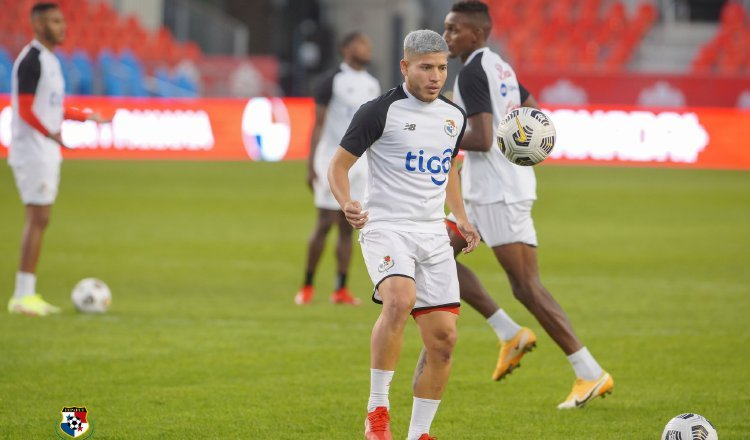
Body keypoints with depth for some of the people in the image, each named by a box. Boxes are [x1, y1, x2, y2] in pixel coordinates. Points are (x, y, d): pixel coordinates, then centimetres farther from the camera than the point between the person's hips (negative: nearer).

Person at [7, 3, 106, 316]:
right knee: (37, 218, -11)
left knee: (38, 220, 10)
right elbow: (25, 110, -20)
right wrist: (51, 134, -31)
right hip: (32, 152, -10)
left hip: (46, 153, 10)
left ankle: (27, 294, 13)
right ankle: (23, 296, -10)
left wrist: (85, 117, 23)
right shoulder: (31, 61, -14)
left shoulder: (50, 60, 16)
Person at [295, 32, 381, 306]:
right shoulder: (333, 81, -6)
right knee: (325, 223, -6)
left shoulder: (372, 85, 13)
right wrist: (311, 166, -12)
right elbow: (318, 124, -7)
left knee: (347, 227, 4)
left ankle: (341, 290, 4)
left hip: (360, 161, 5)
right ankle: (307, 286, 5)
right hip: (333, 159, -5)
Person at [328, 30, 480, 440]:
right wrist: (346, 203, -23)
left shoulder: (454, 116, 12)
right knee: (399, 300, -33)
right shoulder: (380, 111, -7)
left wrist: (461, 219, 18)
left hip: (433, 236, 6)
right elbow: (339, 165, -4)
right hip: (386, 227, -6)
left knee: (443, 338, 1)